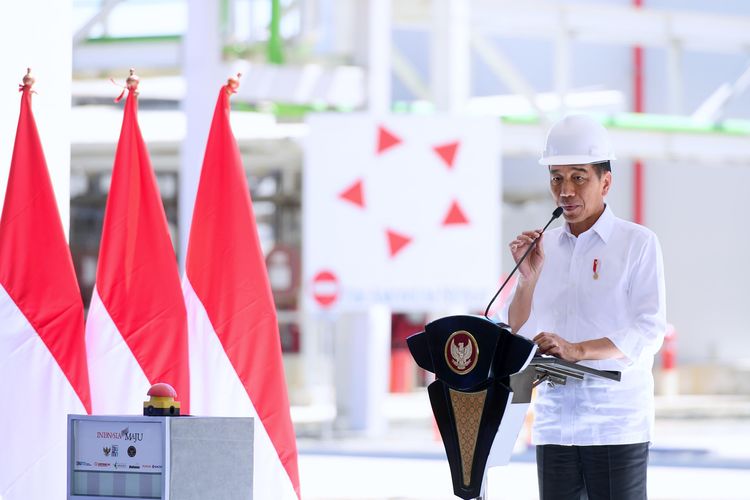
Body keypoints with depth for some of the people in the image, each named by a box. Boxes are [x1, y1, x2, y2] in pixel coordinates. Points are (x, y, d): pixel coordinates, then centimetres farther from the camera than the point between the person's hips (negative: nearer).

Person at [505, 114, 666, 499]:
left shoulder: (638, 243, 0)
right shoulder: (544, 247, 14)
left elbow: (649, 330, -9)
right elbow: (517, 338, 13)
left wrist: (579, 350, -22)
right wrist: (529, 276, -3)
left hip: (616, 421, -4)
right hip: (555, 421, 4)